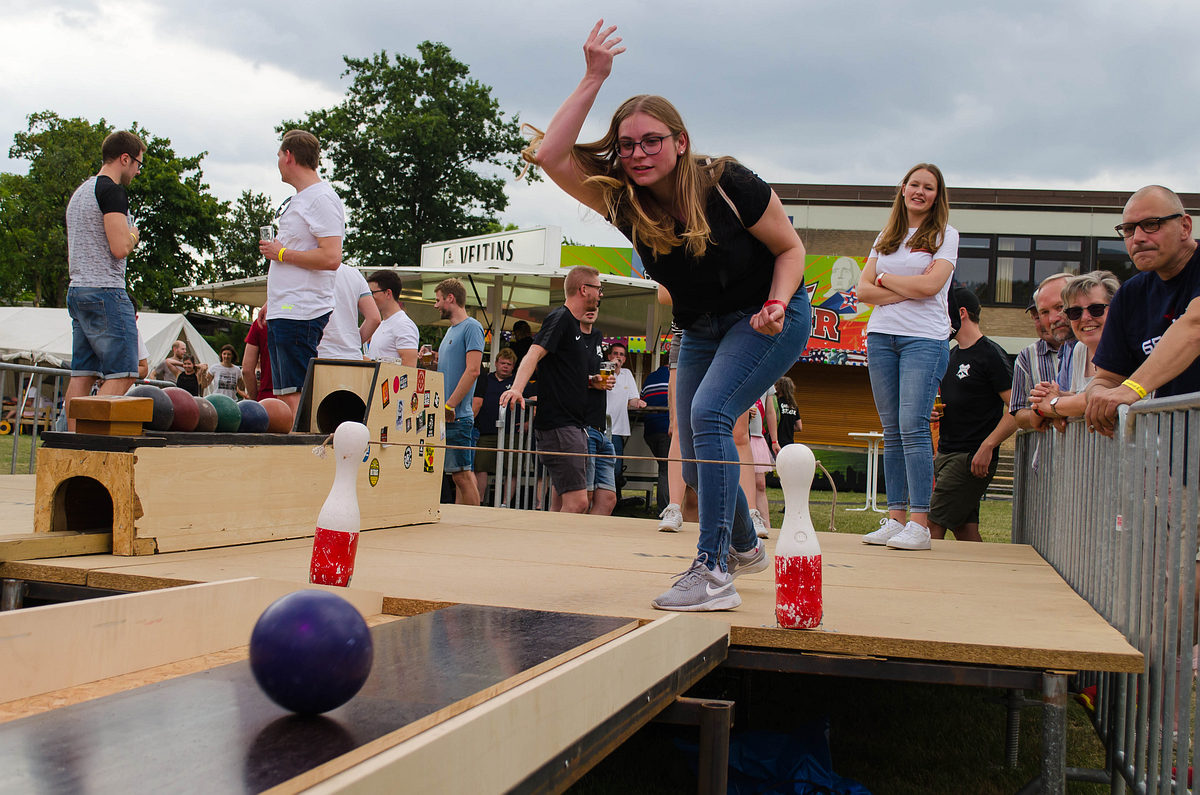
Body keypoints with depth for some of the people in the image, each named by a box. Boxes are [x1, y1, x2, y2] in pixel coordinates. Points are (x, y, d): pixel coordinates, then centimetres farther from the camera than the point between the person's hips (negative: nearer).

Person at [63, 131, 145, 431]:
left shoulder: (79, 192, 21)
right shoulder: (112, 192, -10)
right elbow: (119, 248, -18)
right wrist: (133, 236, 0)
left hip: (77, 290, 10)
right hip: (105, 292, -10)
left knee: (81, 374, 7)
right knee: (122, 374, -9)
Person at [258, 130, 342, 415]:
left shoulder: (322, 198, -11)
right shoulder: (297, 200, 20)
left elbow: (331, 257, -22)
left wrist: (281, 253, -11)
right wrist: (270, 304, 23)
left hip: (302, 314, -10)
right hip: (282, 313, 10)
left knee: (296, 395, -13)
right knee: (283, 394, 10)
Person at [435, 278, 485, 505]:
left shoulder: (471, 327, -7)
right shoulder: (451, 330, 22)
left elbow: (472, 370, -17)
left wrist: (450, 405, -19)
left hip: (457, 416, -9)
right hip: (444, 417, 9)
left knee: (462, 474, -8)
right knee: (459, 474, 9)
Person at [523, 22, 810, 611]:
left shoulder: (728, 185, -23)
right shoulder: (621, 199, -14)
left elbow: (790, 248, -10)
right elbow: (550, 155, -28)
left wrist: (776, 306, -28)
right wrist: (594, 78, -29)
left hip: (769, 318, -6)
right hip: (702, 331, 6)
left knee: (708, 411, -28)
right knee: (696, 458, 10)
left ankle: (714, 572, -29)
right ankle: (746, 547, 39)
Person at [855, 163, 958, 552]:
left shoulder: (945, 235, 5)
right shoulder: (886, 238, 18)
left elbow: (930, 286, -10)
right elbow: (863, 289, 8)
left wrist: (885, 278, 2)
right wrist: (907, 289, -5)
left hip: (925, 339, -5)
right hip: (881, 336, 5)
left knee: (913, 426, -14)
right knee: (892, 430, 3)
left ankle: (919, 524, -14)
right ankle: (895, 518, 4)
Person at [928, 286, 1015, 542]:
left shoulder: (991, 355, -9)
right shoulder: (953, 355, 18)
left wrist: (986, 447, -21)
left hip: (972, 457, -8)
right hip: (946, 453, 8)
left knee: (934, 526, -13)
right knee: (965, 531, 6)